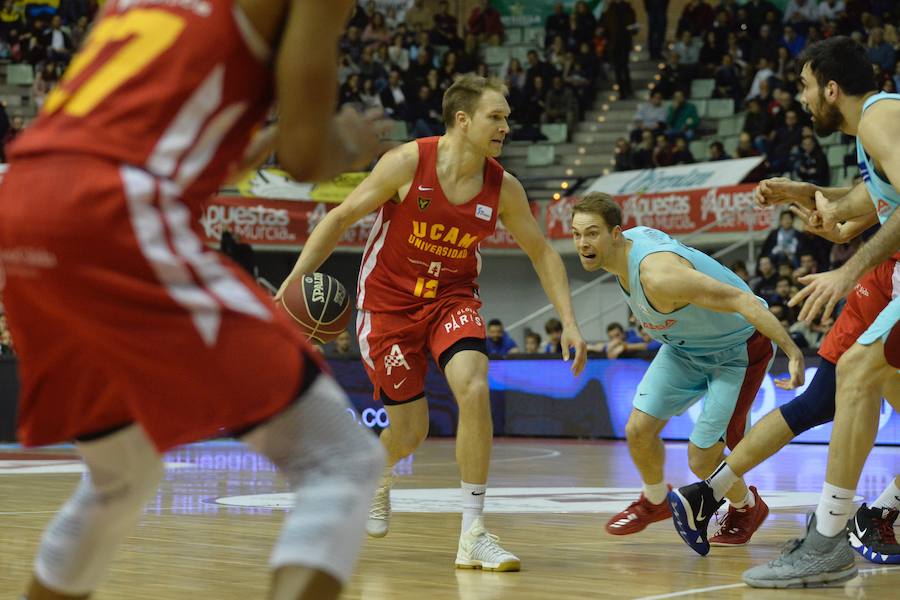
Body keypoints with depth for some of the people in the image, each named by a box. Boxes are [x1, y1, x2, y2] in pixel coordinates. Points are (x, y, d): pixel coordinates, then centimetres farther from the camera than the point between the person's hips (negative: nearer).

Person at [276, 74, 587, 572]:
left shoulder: (503, 188, -9)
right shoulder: (408, 163, -19)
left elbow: (541, 253, 4)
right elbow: (341, 217, -11)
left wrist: (569, 322, -3)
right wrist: (296, 278, -21)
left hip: (452, 297, 2)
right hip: (389, 301, -2)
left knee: (474, 389, -26)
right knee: (410, 431, -1)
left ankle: (473, 535, -19)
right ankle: (377, 478, 40)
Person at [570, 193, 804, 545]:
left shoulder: (657, 274, -38)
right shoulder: (629, 240, -11)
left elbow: (742, 301, -40)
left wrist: (793, 351, -46)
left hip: (737, 349, -8)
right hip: (685, 344, 8)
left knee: (701, 458, -7)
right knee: (638, 430, 2)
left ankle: (747, 507, 25)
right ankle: (655, 501, 31)